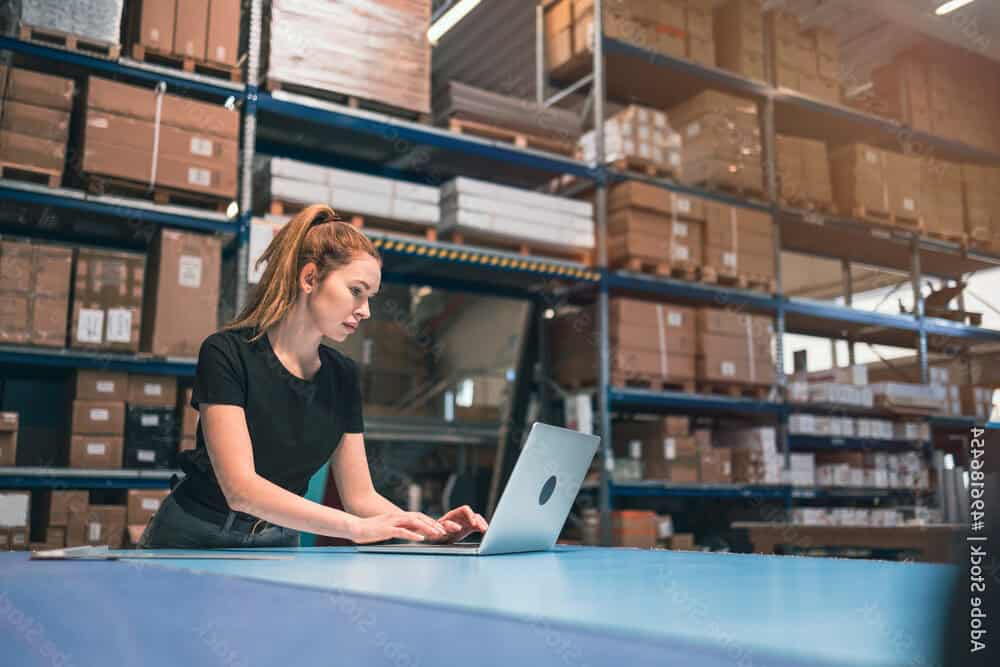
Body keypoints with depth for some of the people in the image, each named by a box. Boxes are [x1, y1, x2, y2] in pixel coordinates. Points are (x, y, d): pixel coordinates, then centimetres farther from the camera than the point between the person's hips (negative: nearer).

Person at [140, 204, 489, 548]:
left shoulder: (342, 376, 1)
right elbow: (240, 488, -25)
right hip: (196, 545, -3)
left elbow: (360, 496, 3)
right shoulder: (227, 354, -16)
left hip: (277, 548, 3)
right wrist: (358, 528, -34)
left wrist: (427, 529, -16)